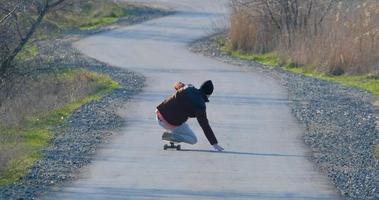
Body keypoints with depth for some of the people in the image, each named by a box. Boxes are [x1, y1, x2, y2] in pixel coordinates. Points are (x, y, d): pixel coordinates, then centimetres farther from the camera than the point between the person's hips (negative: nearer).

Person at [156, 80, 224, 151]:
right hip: (172, 123, -6)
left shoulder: (188, 88, 0)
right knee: (193, 140, 12)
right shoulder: (199, 105, -18)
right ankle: (171, 136, -8)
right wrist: (214, 143, -12)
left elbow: (177, 84, 25)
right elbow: (205, 126, -16)